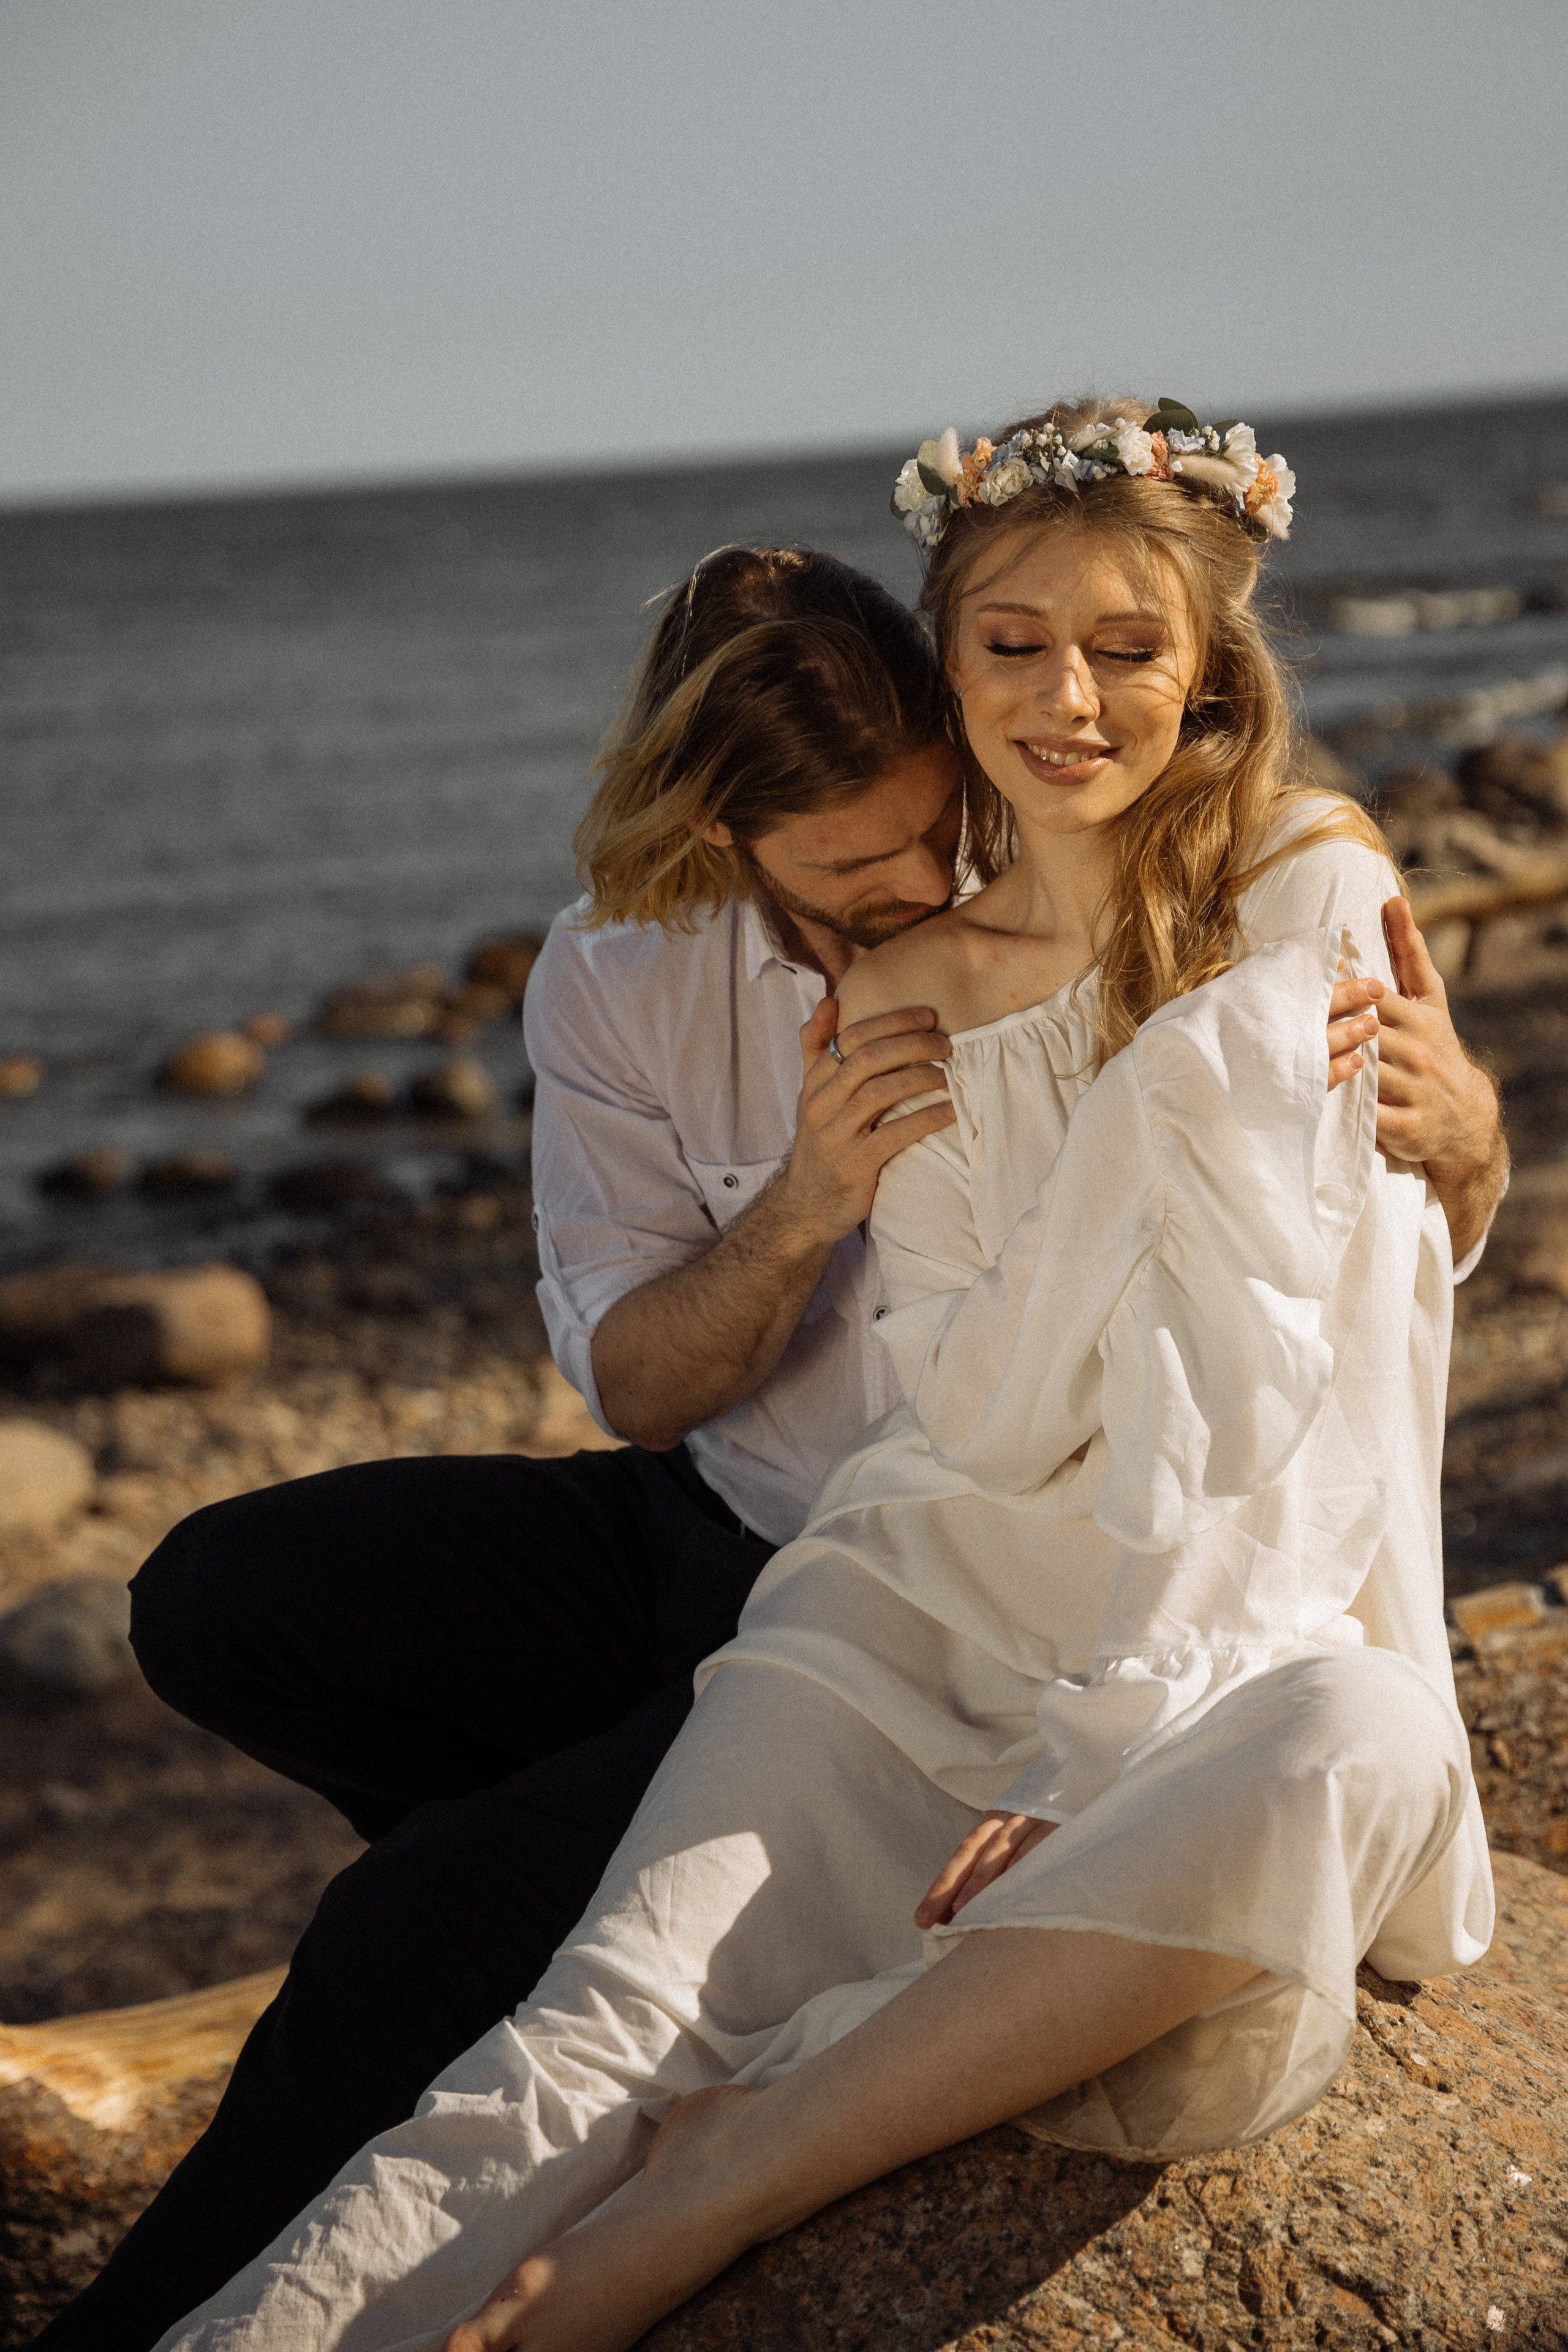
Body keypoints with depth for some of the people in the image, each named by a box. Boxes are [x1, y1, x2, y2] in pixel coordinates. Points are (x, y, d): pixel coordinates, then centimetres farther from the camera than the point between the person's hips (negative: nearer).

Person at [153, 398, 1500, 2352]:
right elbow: (981, 1421, -1)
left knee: (1344, 1756, -39)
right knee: (612, 2034, -27)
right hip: (936, 1593, 2)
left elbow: (1287, 1351, -9)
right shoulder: (905, 995, 10)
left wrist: (1102, 1744, -18)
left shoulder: (1309, 894, 0)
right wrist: (1164, 1083, -13)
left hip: (1236, 1615, -2)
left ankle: (712, 2182, -34)